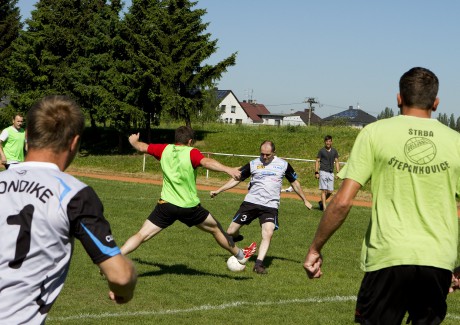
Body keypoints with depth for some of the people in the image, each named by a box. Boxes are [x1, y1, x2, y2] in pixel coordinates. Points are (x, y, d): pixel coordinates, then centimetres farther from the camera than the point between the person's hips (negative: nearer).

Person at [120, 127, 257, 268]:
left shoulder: (165, 149, 3)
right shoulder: (191, 152, -10)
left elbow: (142, 147, 18)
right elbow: (206, 162, -30)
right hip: (189, 207, -3)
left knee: (141, 235, 2)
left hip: (166, 204, 3)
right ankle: (240, 255, 34)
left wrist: (134, 141, 41)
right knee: (216, 229, 18)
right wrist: (227, 169, -45)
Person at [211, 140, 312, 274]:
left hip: (270, 206, -1)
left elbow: (294, 183, 17)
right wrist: (218, 191, 6)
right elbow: (236, 179, 10)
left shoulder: (283, 165, 5)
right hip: (250, 203, 1)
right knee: (231, 232, -2)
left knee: (268, 234, -22)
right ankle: (237, 237, 34)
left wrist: (305, 200, 22)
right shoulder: (253, 164, 4)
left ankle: (259, 263, -14)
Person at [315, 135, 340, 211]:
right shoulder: (321, 151, 0)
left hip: (331, 173, 4)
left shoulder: (334, 151, 10)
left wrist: (338, 173, 2)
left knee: (330, 191, 4)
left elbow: (336, 162, 12)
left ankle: (321, 202, 26)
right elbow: (317, 161, 1)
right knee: (324, 190, -8)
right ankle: (324, 207, -8)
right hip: (323, 172, -4)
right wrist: (316, 172, -7)